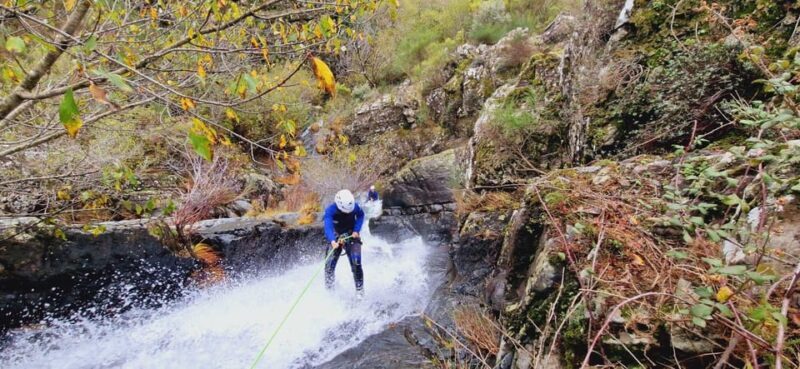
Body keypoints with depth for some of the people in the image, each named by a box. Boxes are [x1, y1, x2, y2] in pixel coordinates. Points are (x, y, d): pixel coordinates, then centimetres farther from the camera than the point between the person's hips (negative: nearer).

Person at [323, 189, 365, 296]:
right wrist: (332, 241, -59)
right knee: (330, 264, -6)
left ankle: (360, 290, 2)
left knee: (356, 263, -13)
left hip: (352, 236, 0)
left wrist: (356, 230, -11)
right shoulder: (330, 210, -27)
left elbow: (361, 215, 1)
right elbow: (328, 227, -41)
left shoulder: (354, 206, -21)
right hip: (336, 238, 0)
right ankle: (328, 289, 17)